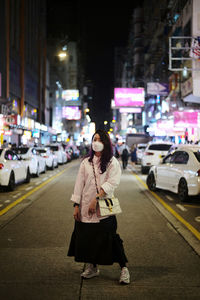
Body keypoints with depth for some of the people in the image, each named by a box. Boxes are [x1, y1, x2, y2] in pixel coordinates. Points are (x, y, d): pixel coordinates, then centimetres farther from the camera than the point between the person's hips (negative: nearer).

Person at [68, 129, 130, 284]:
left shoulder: (112, 162, -1)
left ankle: (124, 268, 7)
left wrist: (96, 198, -21)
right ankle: (92, 267, 27)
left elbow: (112, 183, -12)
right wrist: (76, 205, 3)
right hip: (86, 207, 4)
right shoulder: (86, 162, 10)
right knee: (88, 237, 9)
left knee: (110, 238, -6)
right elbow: (79, 183, 9)